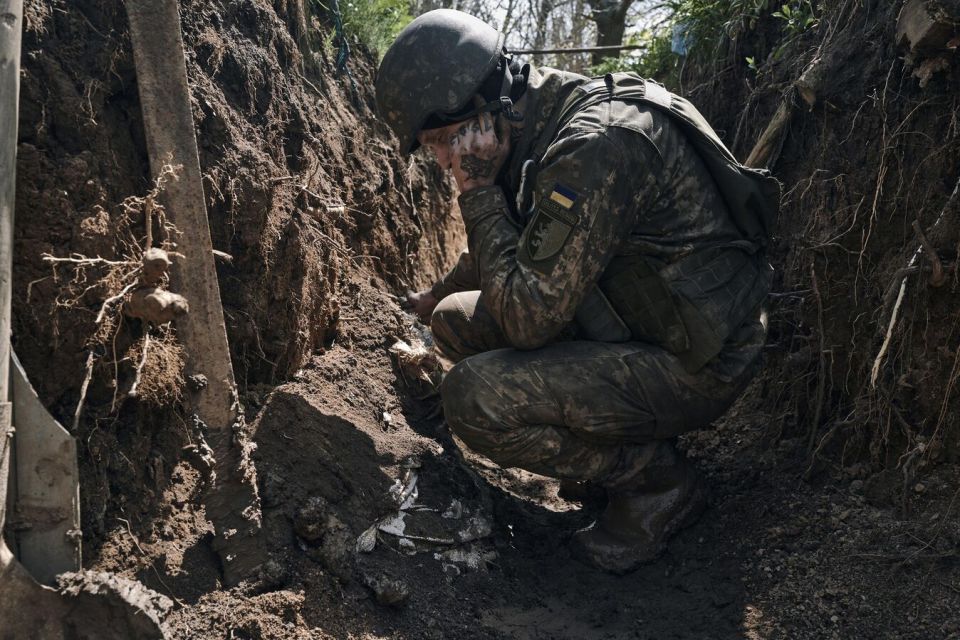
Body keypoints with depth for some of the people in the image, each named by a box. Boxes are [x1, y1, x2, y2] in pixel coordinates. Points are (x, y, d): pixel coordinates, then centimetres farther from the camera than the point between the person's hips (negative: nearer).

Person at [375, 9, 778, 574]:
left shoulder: (595, 145, -28)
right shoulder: (534, 131, 3)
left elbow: (527, 315, -27)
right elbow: (508, 253, 24)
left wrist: (478, 194, -19)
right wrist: (433, 298, 34)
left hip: (696, 363, -9)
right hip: (633, 324, 9)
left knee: (474, 397, -24)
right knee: (457, 320, 7)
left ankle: (658, 481, -2)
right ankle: (615, 439, 12)